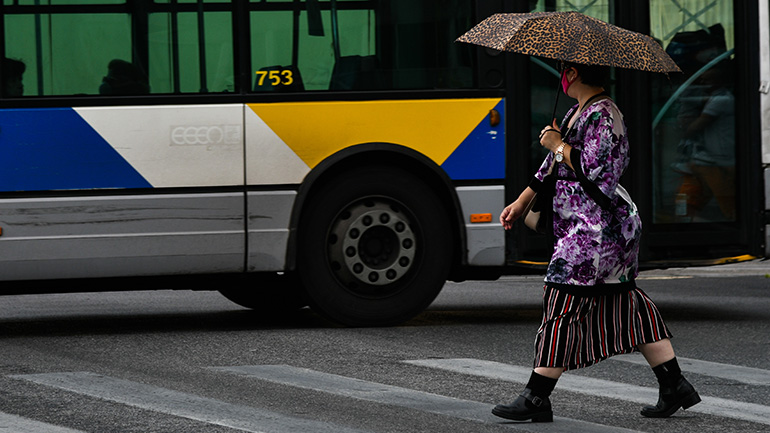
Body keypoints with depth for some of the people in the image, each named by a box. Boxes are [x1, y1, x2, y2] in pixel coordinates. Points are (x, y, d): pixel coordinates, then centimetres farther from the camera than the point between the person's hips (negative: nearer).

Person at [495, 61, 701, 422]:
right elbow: (555, 163, 25)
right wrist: (523, 201, 26)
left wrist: (558, 145, -10)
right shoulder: (578, 112, 17)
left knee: (562, 303, -8)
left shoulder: (602, 115, -15)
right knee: (626, 305, 11)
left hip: (597, 227, -10)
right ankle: (674, 387, 12)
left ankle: (536, 397, -6)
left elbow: (592, 167, -24)